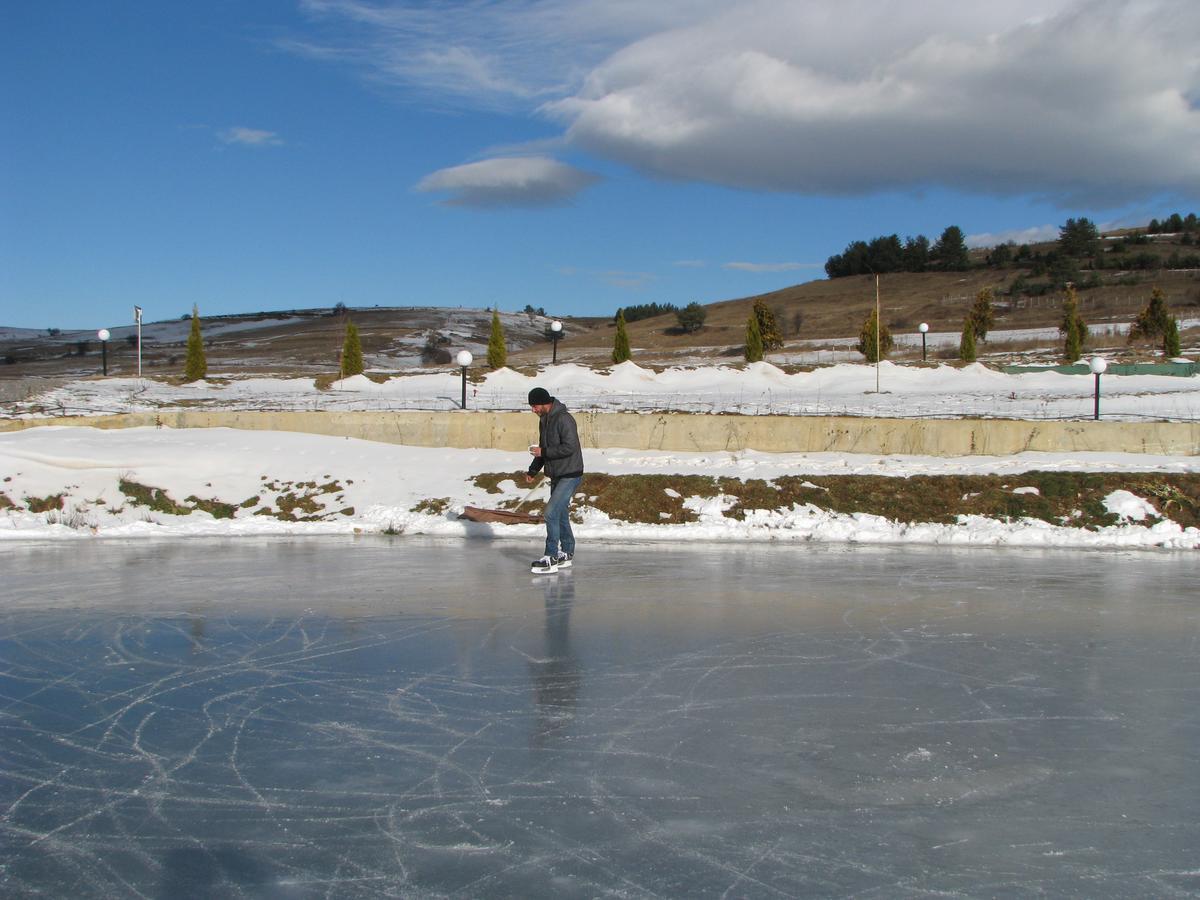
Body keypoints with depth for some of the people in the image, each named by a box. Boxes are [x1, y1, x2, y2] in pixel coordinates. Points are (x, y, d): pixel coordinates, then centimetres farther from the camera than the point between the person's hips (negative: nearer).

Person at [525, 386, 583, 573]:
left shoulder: (564, 419, -18)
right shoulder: (544, 420, 12)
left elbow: (570, 447, -25)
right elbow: (544, 449, 21)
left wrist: (543, 452, -20)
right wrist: (533, 470, 13)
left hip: (570, 475, -9)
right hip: (556, 476, 9)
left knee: (551, 513, -15)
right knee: (561, 514, 13)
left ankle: (551, 558, -12)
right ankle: (567, 554, 23)